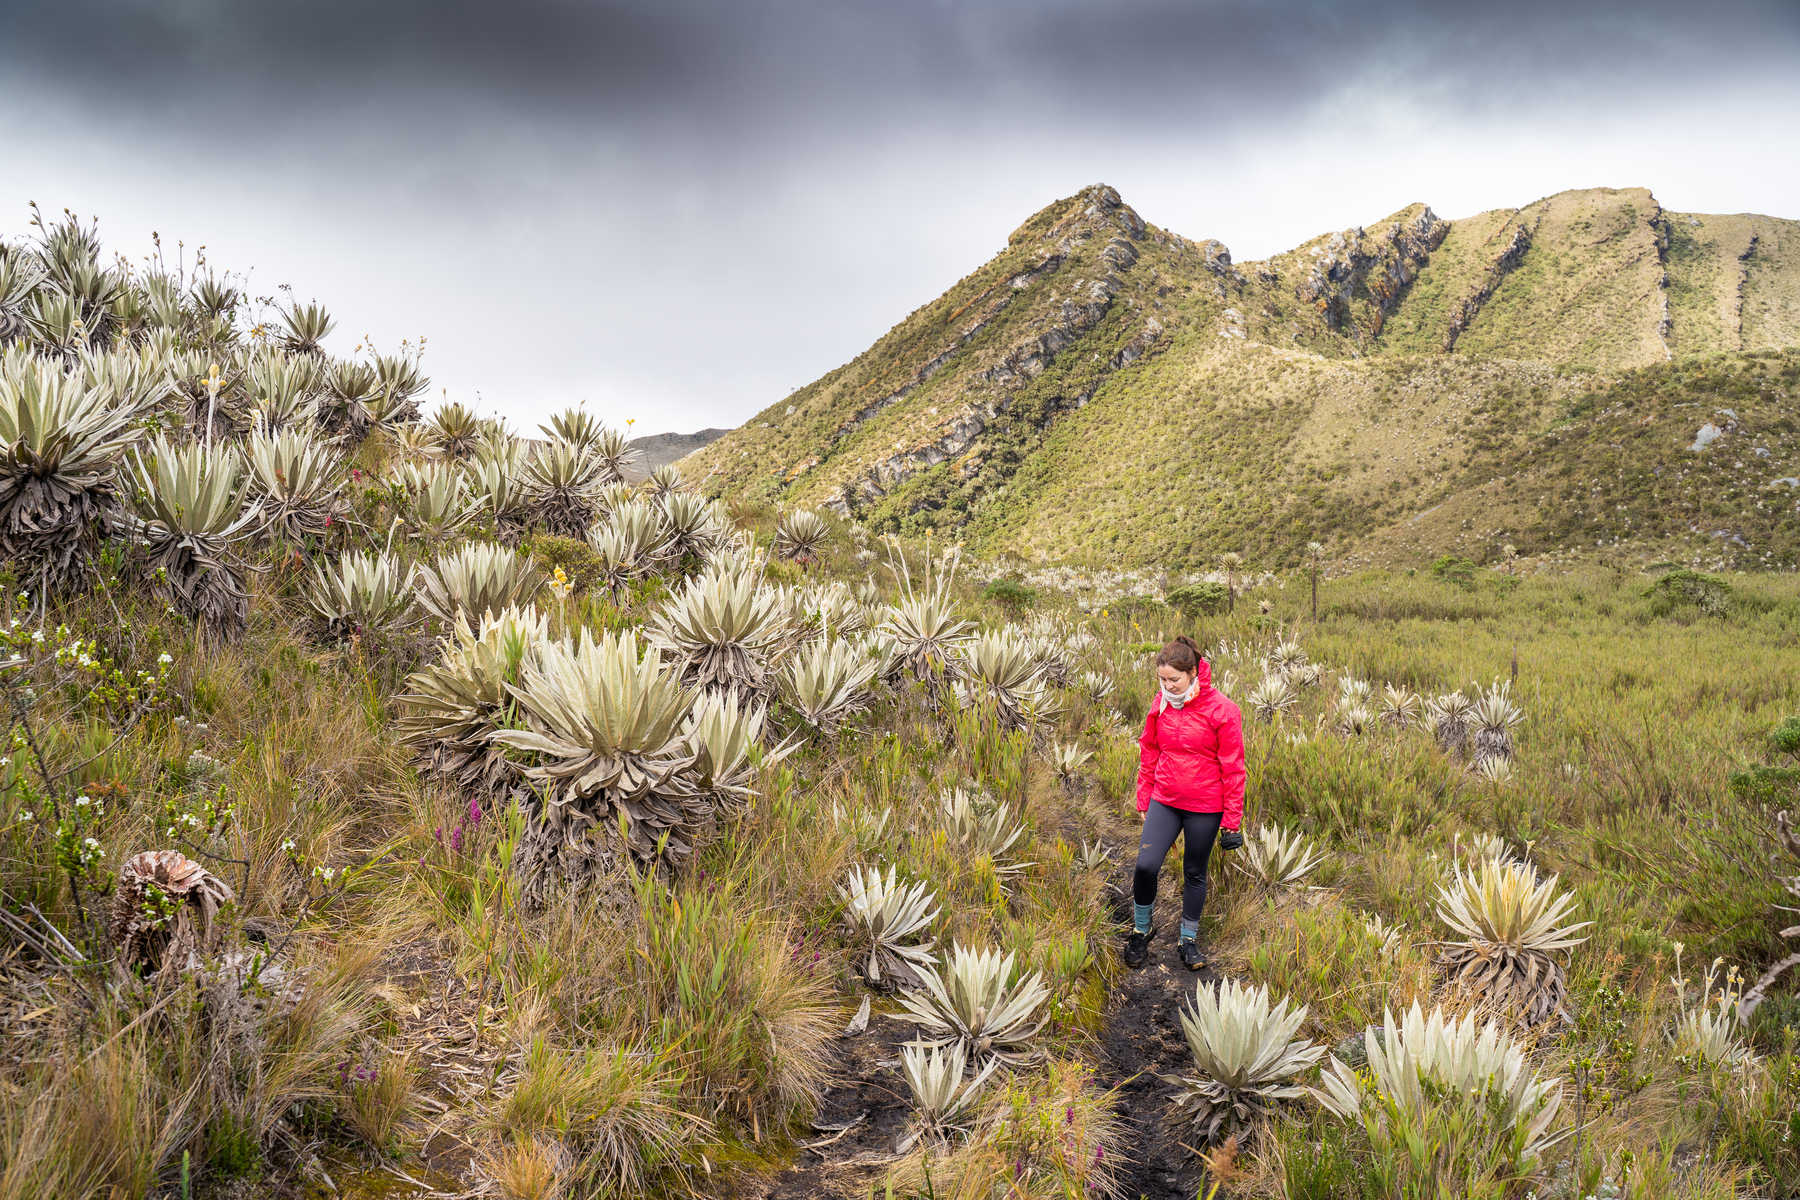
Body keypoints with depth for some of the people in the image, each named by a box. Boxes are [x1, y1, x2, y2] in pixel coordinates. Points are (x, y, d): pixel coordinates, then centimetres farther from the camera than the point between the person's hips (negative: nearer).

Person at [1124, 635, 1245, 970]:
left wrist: (1232, 820, -7)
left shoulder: (1221, 709, -13)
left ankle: (1188, 939, 28)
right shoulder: (1160, 704, -1)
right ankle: (1141, 930, 13)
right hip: (1164, 802, 3)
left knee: (1195, 873, 11)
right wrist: (1143, 800, 12)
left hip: (1204, 808, -3)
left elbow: (1233, 767, -9)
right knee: (1146, 865, -9)